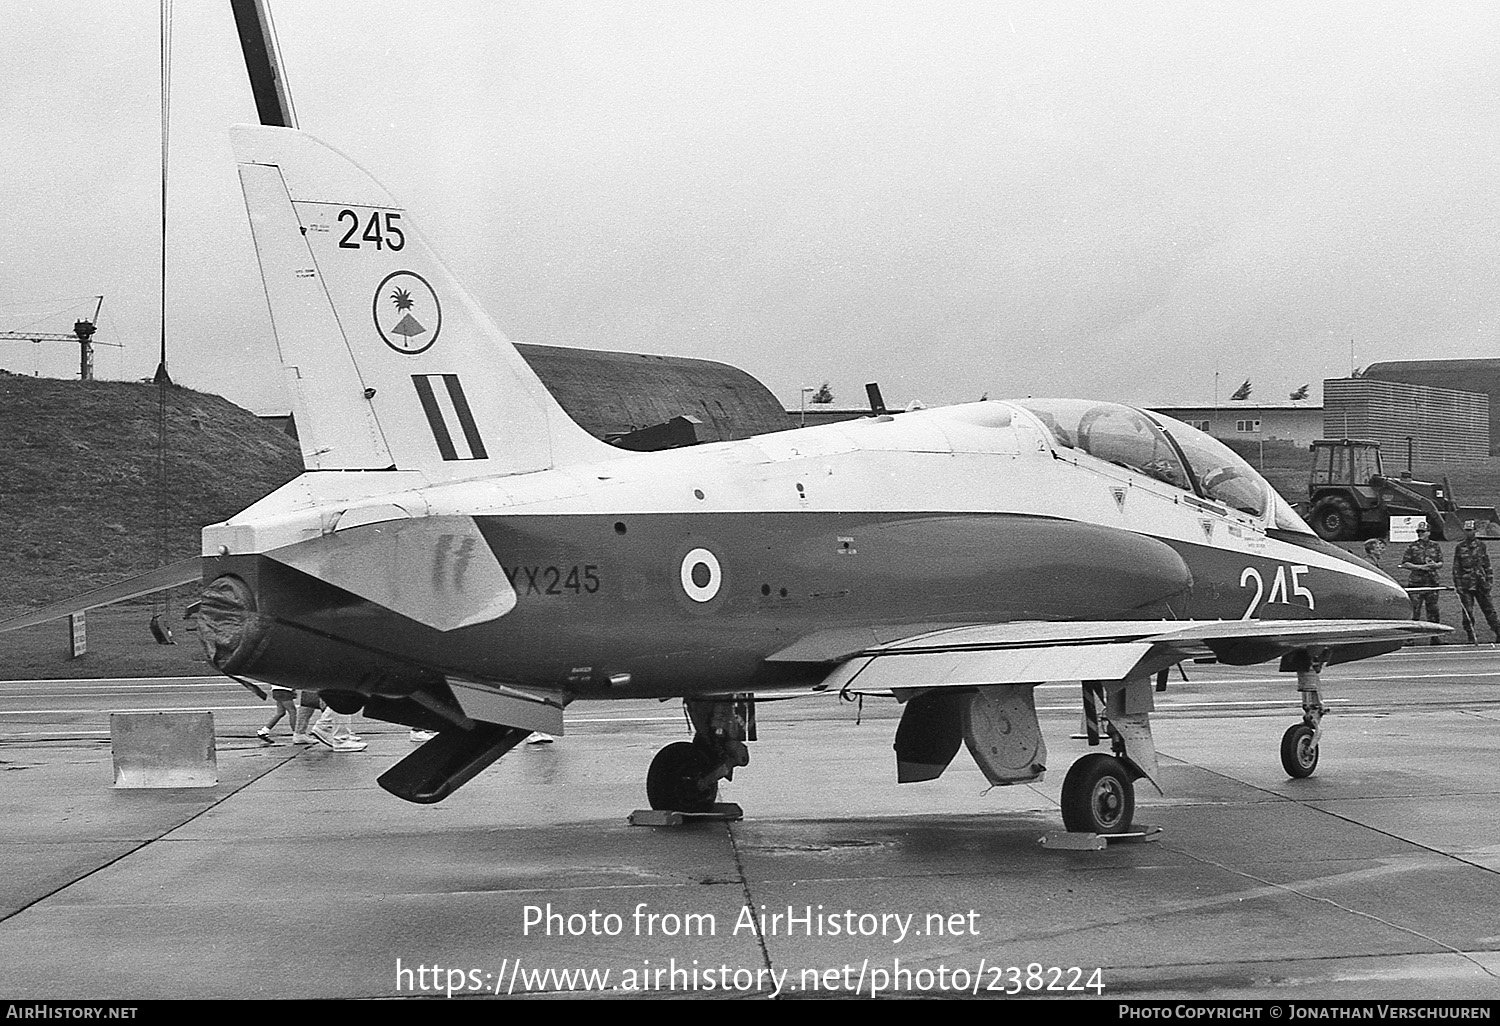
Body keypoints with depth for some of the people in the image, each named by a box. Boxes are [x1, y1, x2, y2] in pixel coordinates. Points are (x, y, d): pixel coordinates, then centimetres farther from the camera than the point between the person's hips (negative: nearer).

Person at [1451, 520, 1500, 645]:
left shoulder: (1481, 545, 8)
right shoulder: (1460, 548, 3)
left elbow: (1487, 564, 13)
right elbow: (1456, 568, 3)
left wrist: (1490, 579, 7)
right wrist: (1457, 585, -4)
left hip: (1481, 583, 1)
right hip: (1466, 584, -1)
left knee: (1488, 608, 3)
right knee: (1467, 611, -1)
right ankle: (1471, 637, 6)